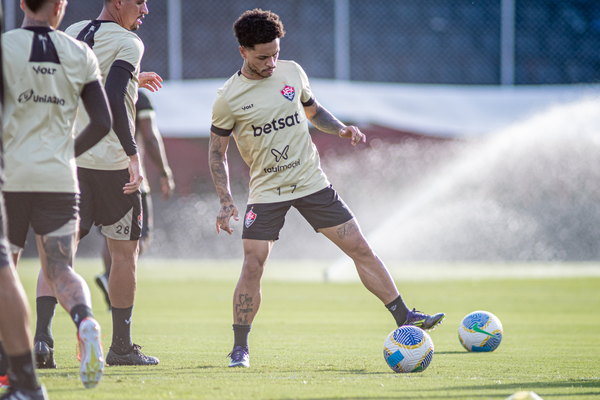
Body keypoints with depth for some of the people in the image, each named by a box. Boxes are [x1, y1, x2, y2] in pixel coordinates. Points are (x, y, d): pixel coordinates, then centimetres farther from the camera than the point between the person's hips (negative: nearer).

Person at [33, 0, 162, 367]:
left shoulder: (71, 35, 12)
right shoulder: (128, 43, -10)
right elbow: (112, 99, -23)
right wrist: (133, 153, -22)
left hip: (69, 158, 5)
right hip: (111, 161, -5)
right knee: (125, 252, 8)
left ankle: (41, 333, -13)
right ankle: (122, 347, 13)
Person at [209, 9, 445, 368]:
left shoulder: (292, 72, 2)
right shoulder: (229, 99, -8)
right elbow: (217, 152, -1)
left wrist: (341, 129, 0)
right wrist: (226, 201, -9)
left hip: (312, 183, 3)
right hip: (266, 191, -3)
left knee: (360, 248, -1)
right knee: (253, 265, -13)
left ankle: (405, 318, 6)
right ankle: (240, 349, 1)